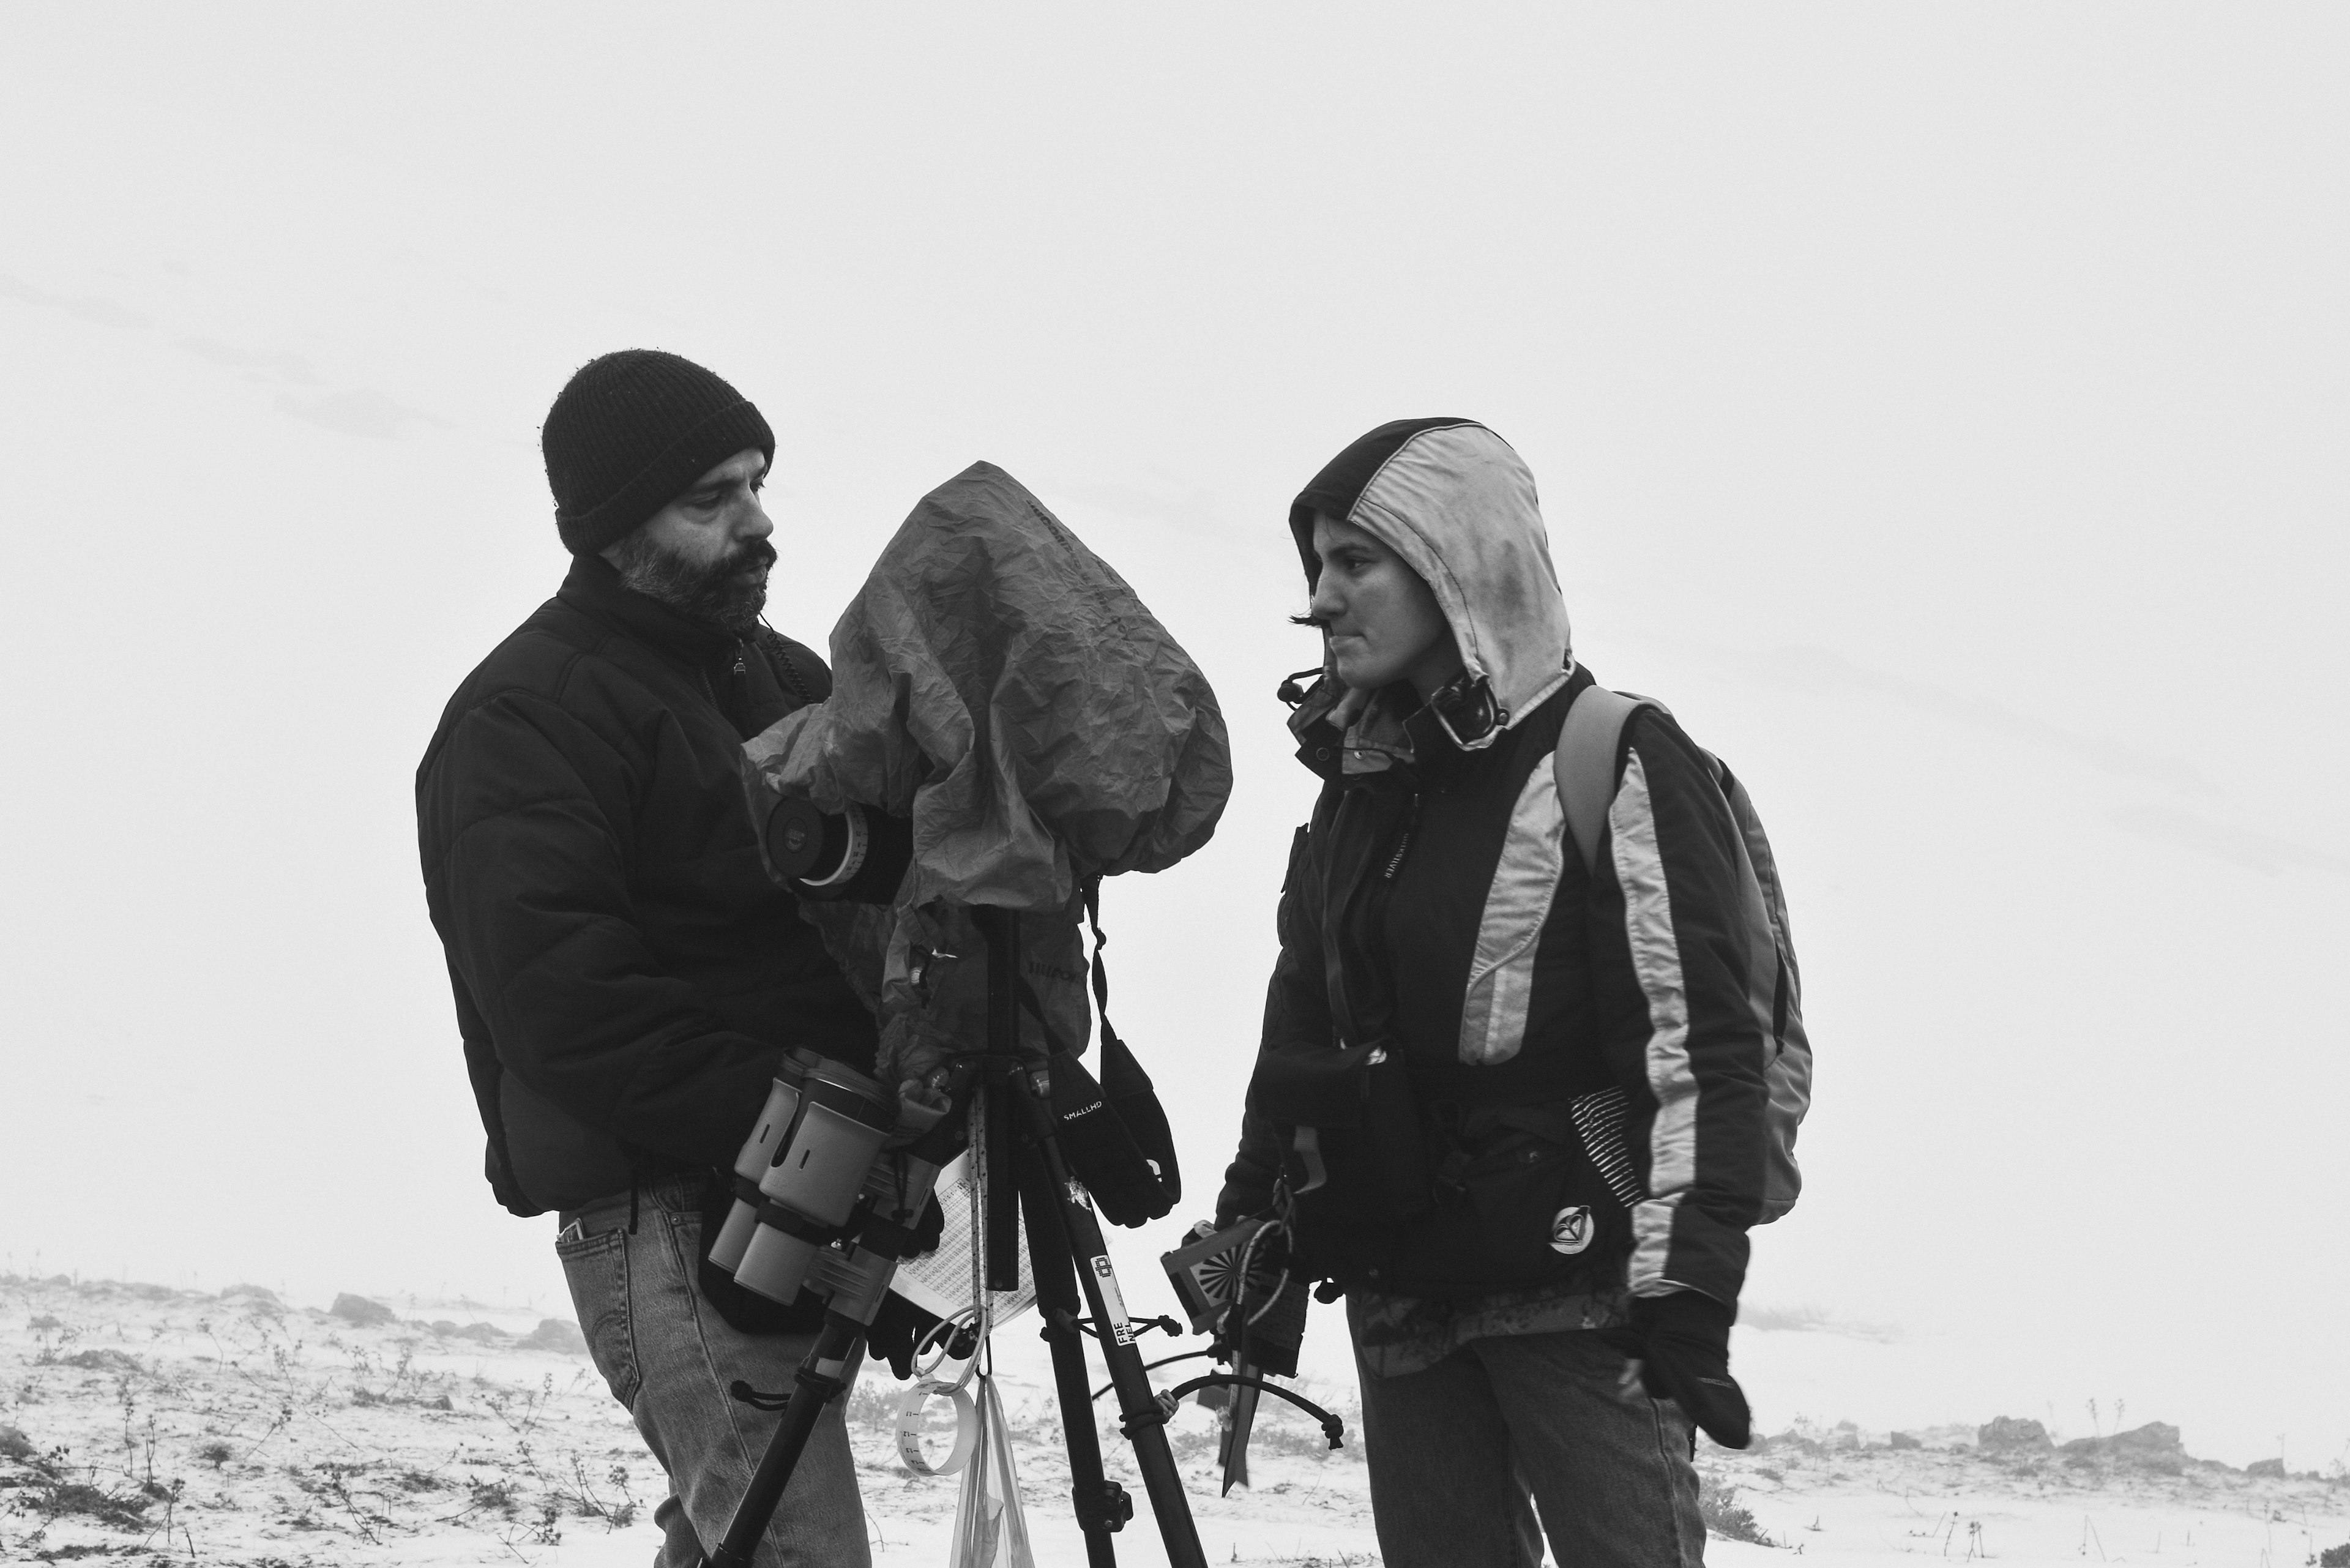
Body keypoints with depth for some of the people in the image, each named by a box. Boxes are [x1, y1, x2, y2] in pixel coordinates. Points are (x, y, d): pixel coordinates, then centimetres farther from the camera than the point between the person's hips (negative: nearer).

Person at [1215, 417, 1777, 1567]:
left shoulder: (1614, 766, -7)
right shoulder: (1359, 788, 14)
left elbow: (1698, 1042, -14)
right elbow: (1300, 1030, 23)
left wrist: (1687, 1287, -21)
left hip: (1579, 1293, -7)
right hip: (1399, 1299, 7)